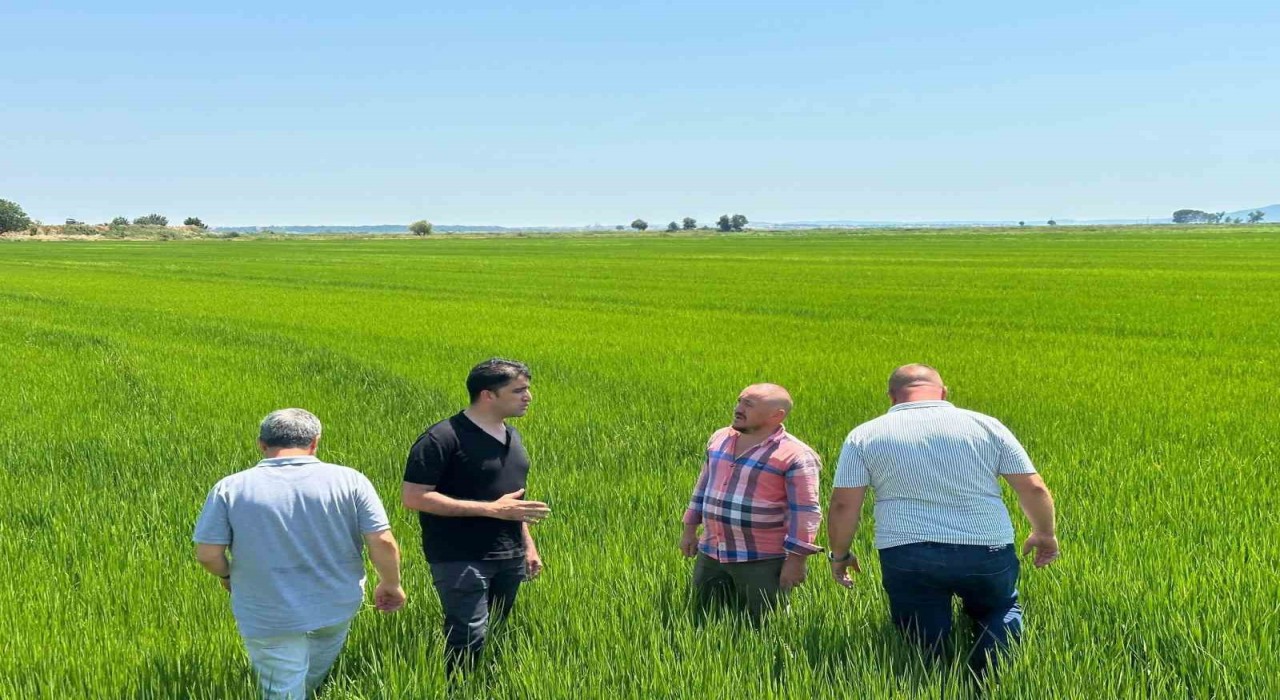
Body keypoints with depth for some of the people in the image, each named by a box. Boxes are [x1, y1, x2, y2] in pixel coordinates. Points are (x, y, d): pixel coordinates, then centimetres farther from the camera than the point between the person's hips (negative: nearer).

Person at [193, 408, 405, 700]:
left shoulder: (230, 489, -10)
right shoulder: (348, 480, -9)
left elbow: (208, 553, -10)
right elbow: (383, 542, -10)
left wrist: (228, 576, 12)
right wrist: (391, 585, 7)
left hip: (269, 618, -2)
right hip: (337, 608, 2)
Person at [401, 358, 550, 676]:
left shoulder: (511, 436, 12)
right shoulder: (444, 438, -15)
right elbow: (412, 497, -20)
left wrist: (528, 544, 18)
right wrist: (491, 510, -21)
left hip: (509, 559, 8)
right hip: (461, 561, -7)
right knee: (469, 640, -9)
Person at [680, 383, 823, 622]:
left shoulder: (794, 456, -15)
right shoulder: (719, 439, 7)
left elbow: (805, 512, -15)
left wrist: (796, 559, -16)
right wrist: (690, 529, 18)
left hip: (763, 562, -7)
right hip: (710, 555, 7)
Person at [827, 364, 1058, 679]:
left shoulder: (864, 436, 4)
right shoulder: (985, 425, 5)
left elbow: (843, 505, -1)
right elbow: (1034, 488, 5)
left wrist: (839, 554, 15)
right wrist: (1044, 534, 21)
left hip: (906, 555, 0)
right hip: (987, 549, 1)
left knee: (922, 644, 17)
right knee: (1001, 610, 27)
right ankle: (991, 676, -3)